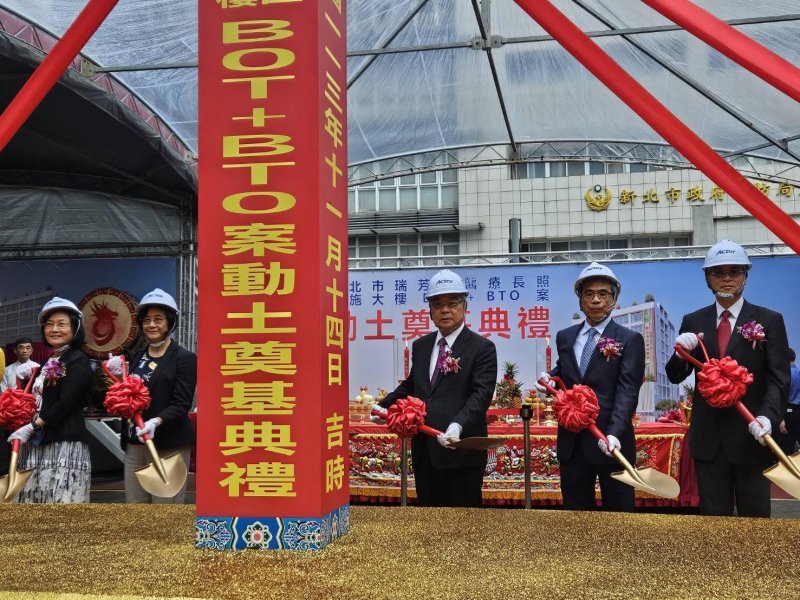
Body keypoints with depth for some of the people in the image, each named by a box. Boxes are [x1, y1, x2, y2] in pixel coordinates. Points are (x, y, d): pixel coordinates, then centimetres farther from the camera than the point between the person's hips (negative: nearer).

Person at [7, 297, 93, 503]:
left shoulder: (78, 361, -6)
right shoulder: (48, 362, 20)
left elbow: (65, 403, -16)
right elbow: (38, 399, 19)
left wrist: (32, 427, -15)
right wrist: (25, 380, 6)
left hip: (65, 444, -8)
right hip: (36, 445, 8)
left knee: (61, 502, -11)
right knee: (34, 500, 7)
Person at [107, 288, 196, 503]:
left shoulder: (184, 358, -3)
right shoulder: (135, 357, 16)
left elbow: (182, 404, -11)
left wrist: (156, 421, -27)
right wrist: (117, 378, 1)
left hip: (169, 447, -6)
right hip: (134, 445, 6)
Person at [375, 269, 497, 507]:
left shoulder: (482, 348, -6)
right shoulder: (420, 346, 14)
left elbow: (481, 394, -16)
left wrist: (458, 425, -32)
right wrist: (384, 405, 9)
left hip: (461, 452, -6)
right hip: (424, 451, 6)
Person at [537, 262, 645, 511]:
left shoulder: (630, 339, -5)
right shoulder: (565, 337, 10)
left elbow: (627, 391, -14)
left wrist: (613, 434, -28)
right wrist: (549, 378, -2)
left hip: (610, 441, -4)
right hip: (571, 441, 5)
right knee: (575, 510, 13)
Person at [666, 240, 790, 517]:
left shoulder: (769, 320, 1)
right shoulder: (693, 322, 8)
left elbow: (779, 378, -5)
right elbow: (675, 376, 7)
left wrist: (768, 416, -23)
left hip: (751, 435, -2)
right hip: (708, 437, 2)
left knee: (754, 515, 8)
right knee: (713, 515, 9)